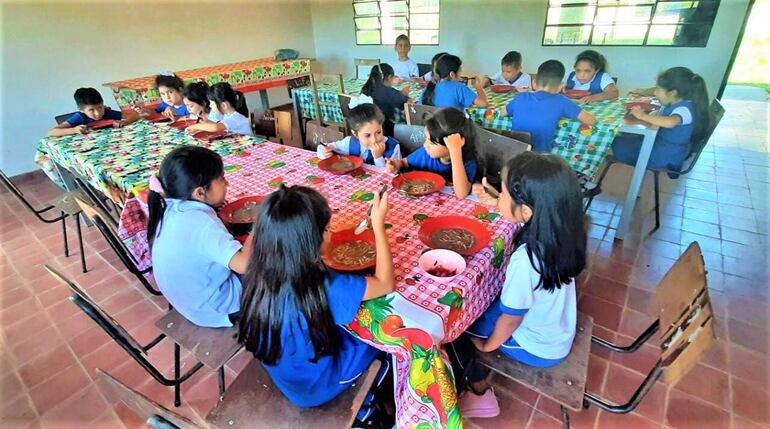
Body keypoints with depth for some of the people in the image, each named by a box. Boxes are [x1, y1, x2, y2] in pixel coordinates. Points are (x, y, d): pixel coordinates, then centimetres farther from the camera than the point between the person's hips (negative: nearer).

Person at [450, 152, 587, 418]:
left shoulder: (526, 261, -38)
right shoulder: (558, 233, -17)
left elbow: (510, 321, -22)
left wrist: (488, 345, -4)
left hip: (537, 347, -7)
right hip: (557, 332, 7)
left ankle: (479, 393, 25)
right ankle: (477, 383, 31)